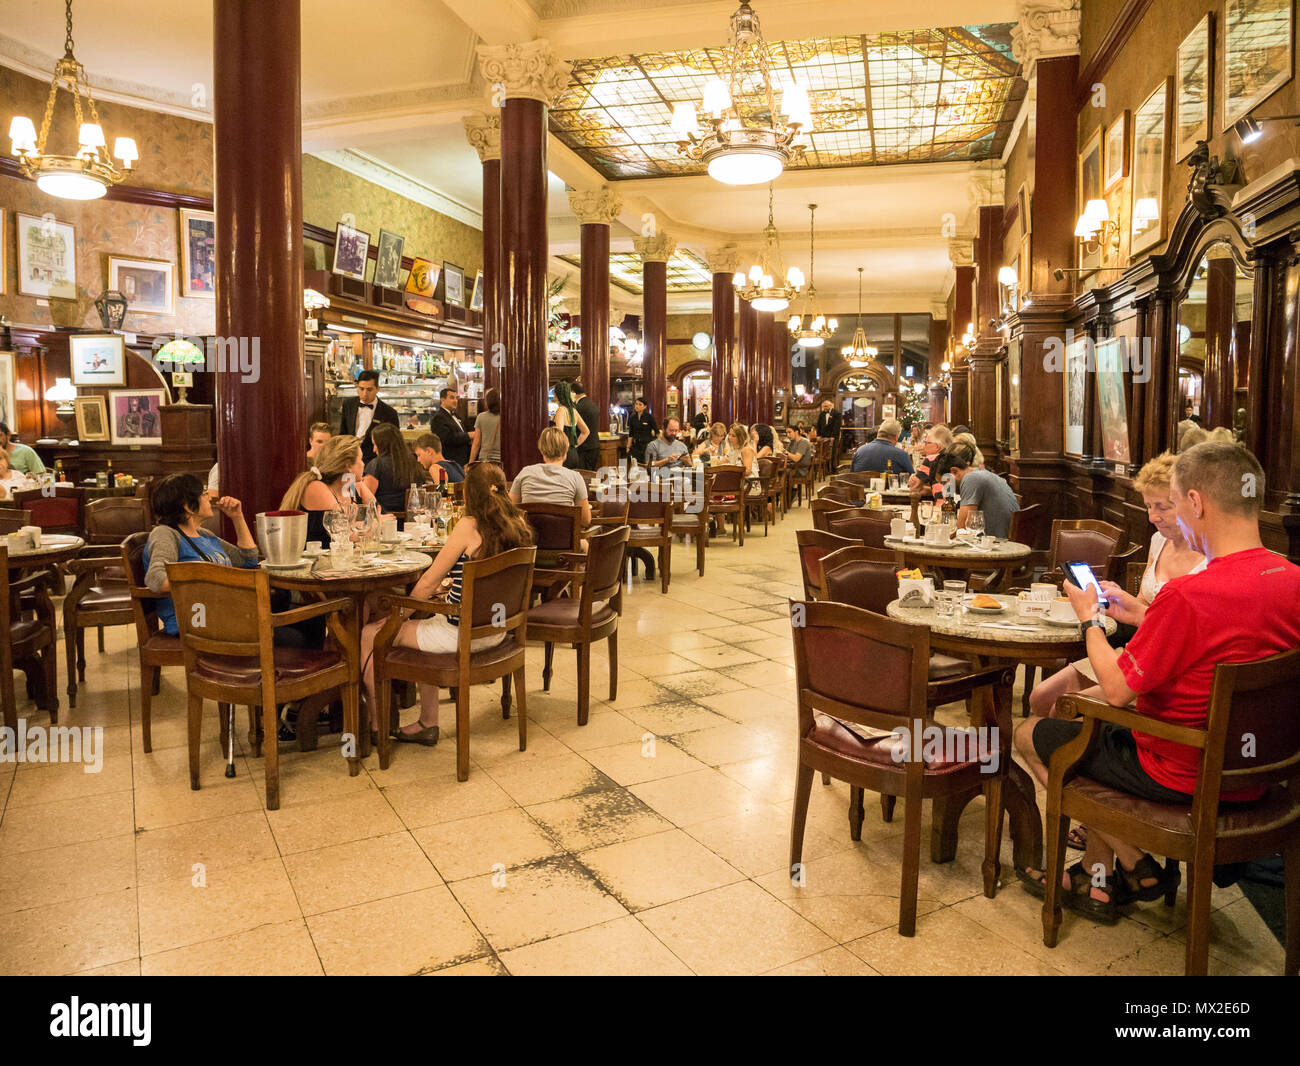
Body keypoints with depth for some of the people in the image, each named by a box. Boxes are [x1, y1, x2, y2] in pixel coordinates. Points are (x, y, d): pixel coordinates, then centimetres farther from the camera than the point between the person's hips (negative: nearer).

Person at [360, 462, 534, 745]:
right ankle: (428, 724, 34)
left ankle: (376, 725, 25)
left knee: (369, 635, 9)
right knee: (423, 625, 34)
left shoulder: (469, 526, -20)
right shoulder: (519, 526, -1)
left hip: (461, 634, -8)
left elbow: (428, 582, -13)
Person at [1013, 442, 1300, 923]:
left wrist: (1088, 616, -5)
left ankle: (1137, 868, 21)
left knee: (1030, 735, 11)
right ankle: (1096, 877, 29)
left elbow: (1116, 689, -22)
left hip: (1182, 778, -8)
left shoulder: (1187, 595, -31)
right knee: (1096, 724, 28)